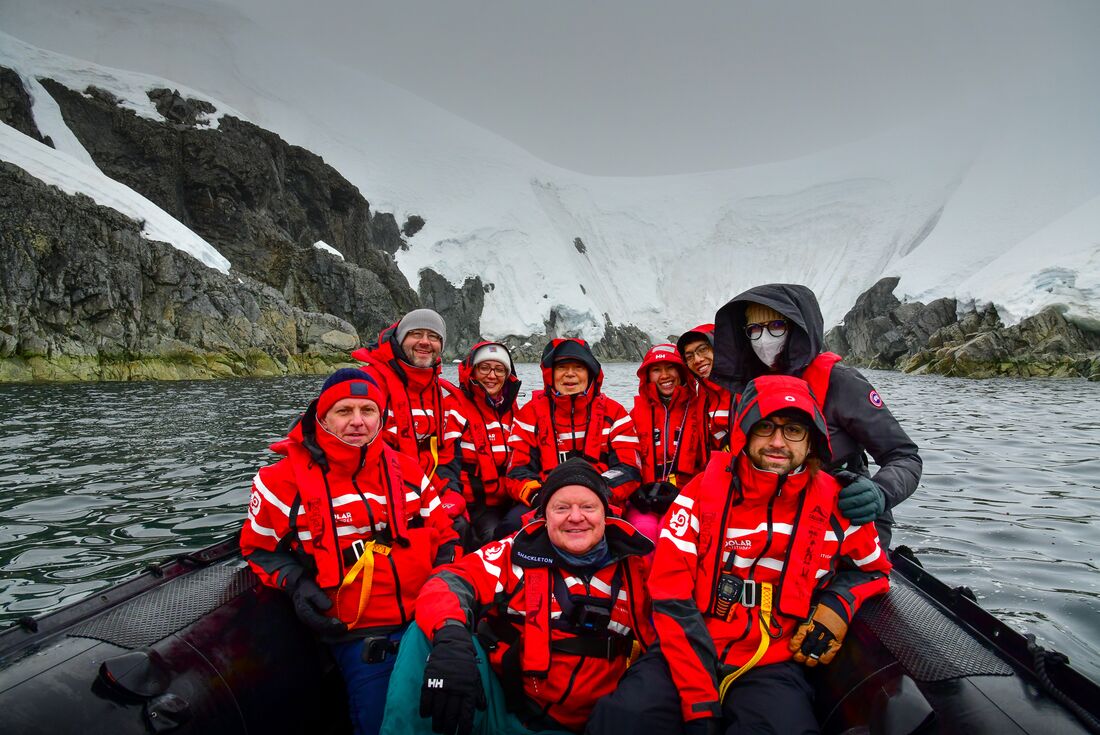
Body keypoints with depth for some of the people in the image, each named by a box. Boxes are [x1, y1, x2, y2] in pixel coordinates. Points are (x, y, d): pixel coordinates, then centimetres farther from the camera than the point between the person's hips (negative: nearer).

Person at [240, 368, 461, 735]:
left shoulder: (406, 469, 5)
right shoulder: (286, 479, -4)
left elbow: (443, 536, 14)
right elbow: (260, 546, 9)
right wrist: (295, 583, -8)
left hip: (429, 621, 3)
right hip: (360, 636, -3)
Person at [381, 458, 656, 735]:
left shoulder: (635, 567, 2)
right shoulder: (517, 552, -4)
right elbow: (450, 583, -15)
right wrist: (450, 636, -35)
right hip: (495, 704, -1)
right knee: (426, 637, -24)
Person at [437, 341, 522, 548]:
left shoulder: (511, 410, 15)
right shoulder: (455, 407, -4)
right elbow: (447, 462, -12)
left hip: (507, 499, 5)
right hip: (472, 501, -5)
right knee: (493, 534, -28)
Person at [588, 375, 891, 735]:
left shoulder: (834, 503, 0)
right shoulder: (703, 491, -6)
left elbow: (872, 567, 19)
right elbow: (672, 595, -9)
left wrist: (839, 604, -4)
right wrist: (699, 703, -15)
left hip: (773, 665, 1)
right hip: (692, 651, -1)